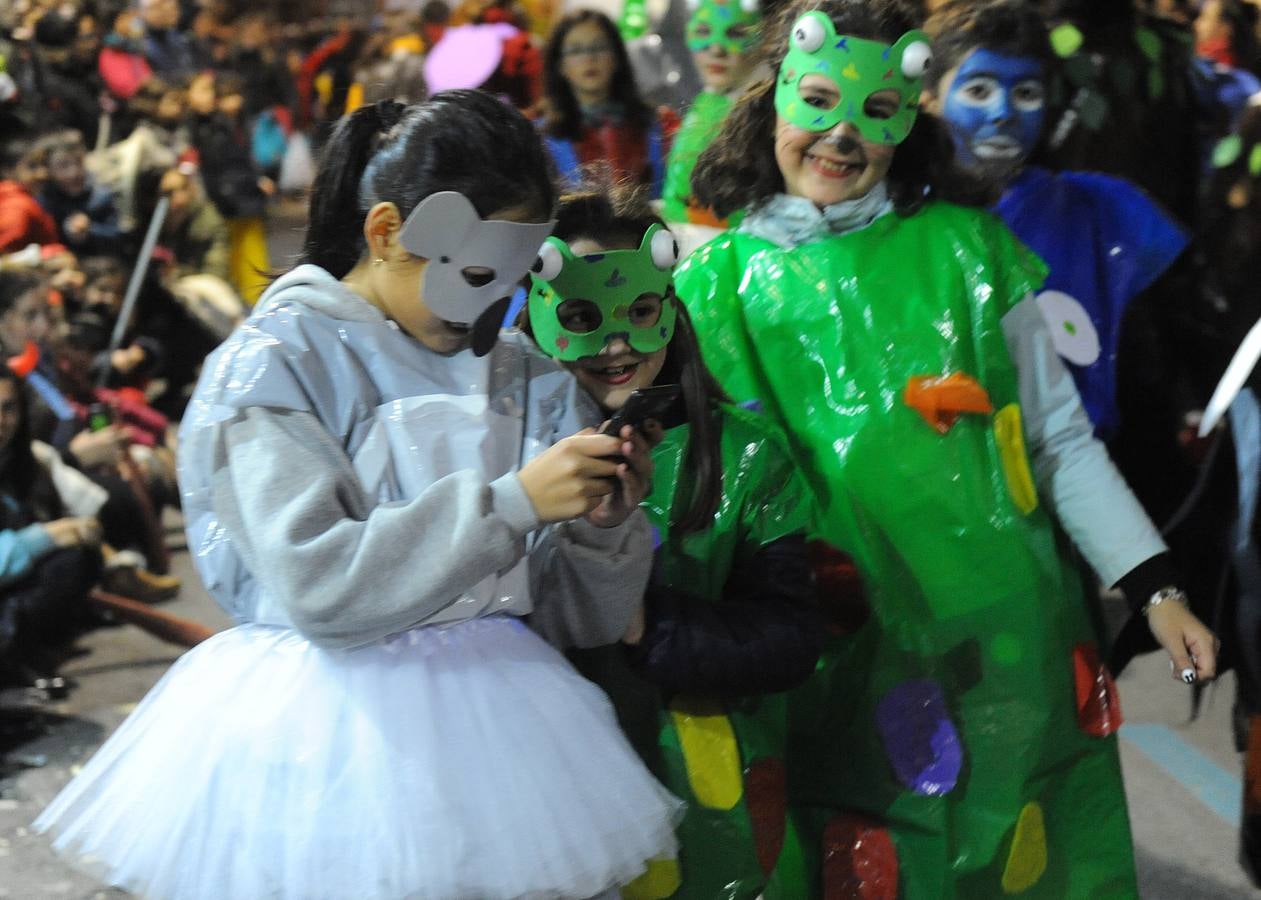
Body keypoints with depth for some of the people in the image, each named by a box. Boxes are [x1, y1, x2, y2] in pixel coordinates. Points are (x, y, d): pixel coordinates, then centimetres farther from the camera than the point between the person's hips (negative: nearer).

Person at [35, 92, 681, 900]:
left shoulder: (527, 382, 9)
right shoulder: (270, 368, -6)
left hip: (495, 712, 5)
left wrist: (604, 525, -12)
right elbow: (316, 583, -20)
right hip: (331, 732, -4)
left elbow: (581, 621, 9)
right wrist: (510, 503, -22)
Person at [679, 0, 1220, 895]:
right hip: (841, 662, 0)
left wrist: (1156, 589, -3)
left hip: (1000, 643, 0)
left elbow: (1062, 442, 2)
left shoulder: (968, 251, 0)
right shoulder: (717, 281, 1)